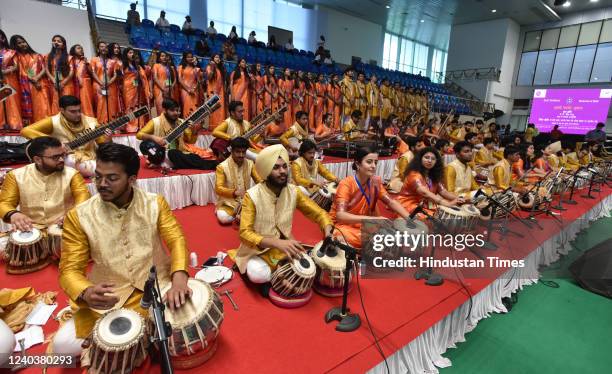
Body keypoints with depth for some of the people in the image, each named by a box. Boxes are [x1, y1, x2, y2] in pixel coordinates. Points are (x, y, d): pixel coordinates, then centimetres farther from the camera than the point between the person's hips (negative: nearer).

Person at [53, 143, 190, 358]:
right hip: (108, 297, 0)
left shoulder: (155, 204, -6)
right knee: (63, 345, -20)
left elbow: (176, 240, -11)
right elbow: (70, 269, -6)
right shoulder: (79, 217, -8)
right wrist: (86, 293, -29)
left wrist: (179, 278, -30)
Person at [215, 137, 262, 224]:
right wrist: (234, 192, -34)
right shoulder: (222, 166, -12)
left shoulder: (250, 164, 0)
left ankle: (240, 215, -3)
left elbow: (259, 181, 2)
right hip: (228, 202, -3)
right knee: (223, 218, -31)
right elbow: (218, 188, -17)